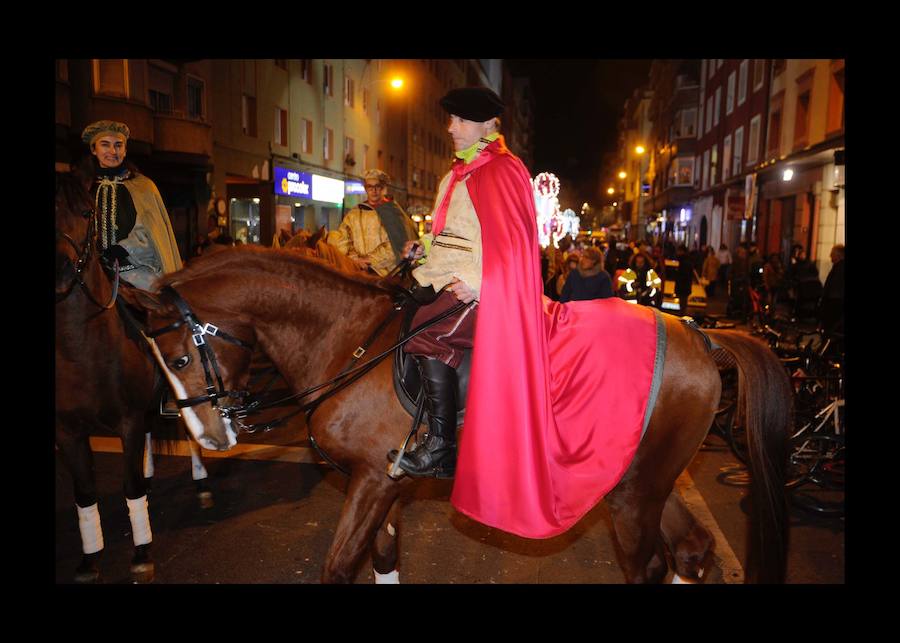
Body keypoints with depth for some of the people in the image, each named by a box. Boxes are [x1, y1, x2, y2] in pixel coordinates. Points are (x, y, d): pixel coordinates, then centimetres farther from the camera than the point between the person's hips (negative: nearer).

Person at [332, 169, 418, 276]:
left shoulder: (392, 211, 10)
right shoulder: (354, 214, 19)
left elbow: (395, 244, -1)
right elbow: (341, 238, 9)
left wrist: (371, 259, -8)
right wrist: (354, 258, -7)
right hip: (360, 270, 4)